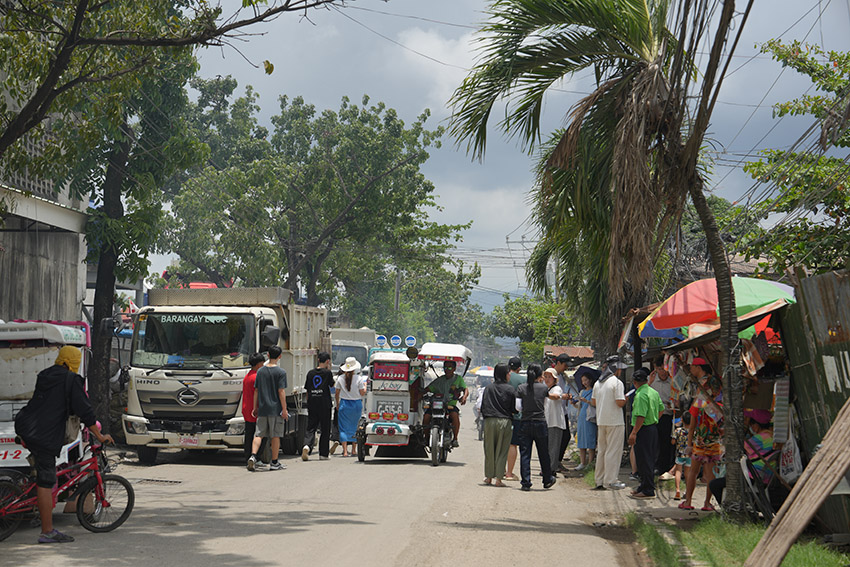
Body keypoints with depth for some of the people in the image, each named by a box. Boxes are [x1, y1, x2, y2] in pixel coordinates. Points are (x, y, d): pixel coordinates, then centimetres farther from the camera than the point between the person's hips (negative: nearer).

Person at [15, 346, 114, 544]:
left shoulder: (44, 375, 17)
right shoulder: (71, 380, -6)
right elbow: (84, 410, -8)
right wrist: (100, 436, 0)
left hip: (25, 428, 8)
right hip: (44, 436, -8)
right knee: (46, 483, -5)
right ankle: (47, 532, -3)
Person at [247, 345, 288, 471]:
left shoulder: (260, 371, 7)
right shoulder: (281, 372, -7)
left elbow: (256, 391, 9)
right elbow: (281, 392, -10)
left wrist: (255, 407, 17)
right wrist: (284, 409, -7)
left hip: (262, 409, 4)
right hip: (276, 409, -4)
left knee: (258, 434, 5)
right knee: (275, 435, 4)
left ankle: (253, 455, -15)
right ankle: (274, 463, 10)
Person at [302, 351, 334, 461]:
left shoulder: (310, 373, 6)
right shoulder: (327, 372, -6)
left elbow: (307, 390, 11)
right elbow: (332, 384, 11)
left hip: (312, 405, 3)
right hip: (324, 405, -3)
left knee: (311, 428, 6)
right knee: (325, 429, 7)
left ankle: (307, 445, -20)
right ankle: (324, 454, 10)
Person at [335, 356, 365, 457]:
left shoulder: (340, 378, -3)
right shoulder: (358, 379, -9)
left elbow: (337, 393, 3)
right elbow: (362, 393, -5)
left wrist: (337, 404, 16)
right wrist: (365, 385, 14)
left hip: (344, 404, 1)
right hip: (356, 404, -1)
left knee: (344, 428, 3)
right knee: (354, 427, 14)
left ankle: (345, 451, -6)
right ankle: (353, 450, 18)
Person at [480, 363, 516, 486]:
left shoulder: (488, 388, 4)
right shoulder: (510, 389, -4)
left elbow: (482, 407, 4)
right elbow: (515, 408, -5)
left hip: (489, 421, 3)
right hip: (504, 421, -2)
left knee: (489, 450, 12)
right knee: (502, 451, 3)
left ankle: (488, 477, 17)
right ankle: (498, 478, 1)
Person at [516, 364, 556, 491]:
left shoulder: (521, 388, -3)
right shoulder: (543, 388, -2)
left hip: (525, 424, 0)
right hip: (540, 423, 0)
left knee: (525, 454, 3)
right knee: (544, 454, 13)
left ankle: (526, 482, -1)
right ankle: (547, 480, 25)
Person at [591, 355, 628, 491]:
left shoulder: (598, 383, 10)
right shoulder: (617, 382, -13)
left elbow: (593, 402, 15)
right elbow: (620, 403, -18)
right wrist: (625, 399, 2)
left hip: (601, 421, 7)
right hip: (614, 421, -7)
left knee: (602, 450, 14)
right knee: (613, 451, -2)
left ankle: (600, 479, 17)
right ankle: (610, 481, -2)